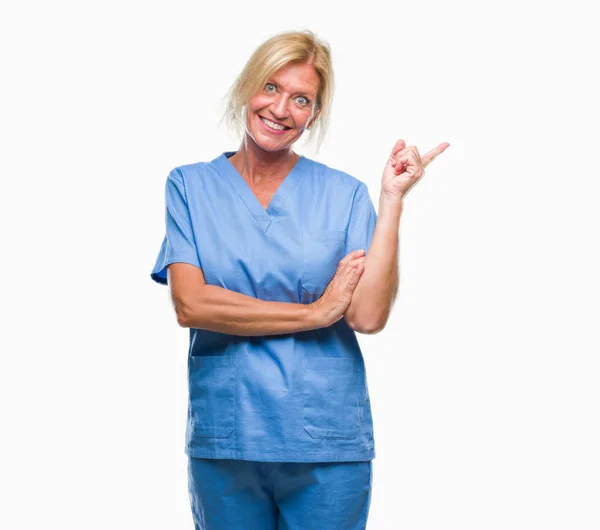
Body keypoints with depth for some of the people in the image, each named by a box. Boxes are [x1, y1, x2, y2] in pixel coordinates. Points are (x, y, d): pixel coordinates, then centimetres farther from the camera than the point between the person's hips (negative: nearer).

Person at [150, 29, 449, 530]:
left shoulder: (344, 194, 0)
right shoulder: (190, 185, 1)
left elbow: (368, 315, -11)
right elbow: (190, 305, -11)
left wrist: (392, 199, -12)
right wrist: (314, 313, -11)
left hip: (329, 444, 0)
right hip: (223, 440, 0)